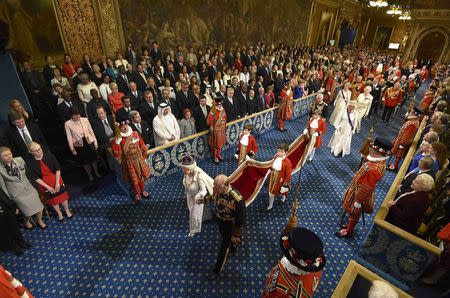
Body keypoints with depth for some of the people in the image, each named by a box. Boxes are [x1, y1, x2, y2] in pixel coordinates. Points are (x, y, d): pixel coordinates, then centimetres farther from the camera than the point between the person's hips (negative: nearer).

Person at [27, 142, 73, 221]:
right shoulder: (30, 162, -15)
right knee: (53, 199, 17)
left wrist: (57, 183, -16)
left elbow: (58, 168, -12)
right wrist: (48, 187, -17)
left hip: (57, 180, 0)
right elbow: (35, 178, -12)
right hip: (44, 184, 0)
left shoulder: (49, 155, -16)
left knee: (63, 195, 14)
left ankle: (67, 211, 38)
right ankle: (59, 213, 40)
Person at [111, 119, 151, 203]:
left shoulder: (135, 134, -8)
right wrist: (116, 143, -28)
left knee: (142, 177, 18)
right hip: (129, 163, -2)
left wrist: (143, 157, 8)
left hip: (139, 160, 2)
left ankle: (143, 191, 43)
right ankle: (137, 194, 37)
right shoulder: (118, 139, -15)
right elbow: (117, 155, -20)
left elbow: (143, 147, 3)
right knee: (134, 180, 14)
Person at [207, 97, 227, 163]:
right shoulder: (213, 111, -20)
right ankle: (215, 157, 23)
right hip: (216, 130, -7)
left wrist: (225, 127, 14)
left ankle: (218, 155, 37)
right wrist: (211, 129, -17)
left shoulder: (223, 109, 1)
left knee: (221, 143, 19)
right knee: (216, 144, 7)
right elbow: (209, 121, -18)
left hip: (222, 130, 7)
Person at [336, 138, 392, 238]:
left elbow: (366, 189, -29)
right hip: (358, 189, 9)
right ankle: (350, 225, 51)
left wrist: (358, 202, -21)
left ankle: (348, 232, 37)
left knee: (354, 213, 15)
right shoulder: (379, 161, -9)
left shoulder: (374, 169, -38)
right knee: (353, 213, 28)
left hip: (359, 194, -8)